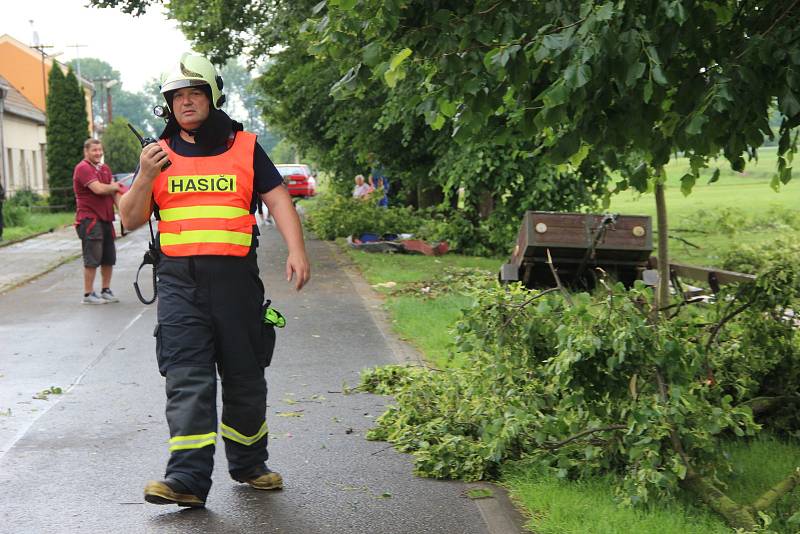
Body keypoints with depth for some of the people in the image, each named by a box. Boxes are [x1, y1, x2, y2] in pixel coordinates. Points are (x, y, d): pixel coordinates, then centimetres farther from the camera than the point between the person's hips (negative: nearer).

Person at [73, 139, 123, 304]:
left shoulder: (105, 168, 16)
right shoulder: (83, 168, -11)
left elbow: (113, 191, 10)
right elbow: (99, 189, -23)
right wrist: (114, 187, -3)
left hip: (105, 218, 8)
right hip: (89, 219, -8)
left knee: (109, 258, 12)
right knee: (92, 258, -6)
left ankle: (106, 290, 24)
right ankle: (88, 295, 1)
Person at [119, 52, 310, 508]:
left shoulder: (245, 148, 9)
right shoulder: (160, 154, 12)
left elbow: (278, 199, 3)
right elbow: (131, 219, 9)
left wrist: (296, 250, -13)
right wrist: (146, 177, -10)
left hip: (236, 278, 0)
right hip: (179, 282, 0)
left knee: (245, 377, 9)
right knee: (187, 379, -10)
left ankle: (248, 465, 26)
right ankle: (187, 480, -13)